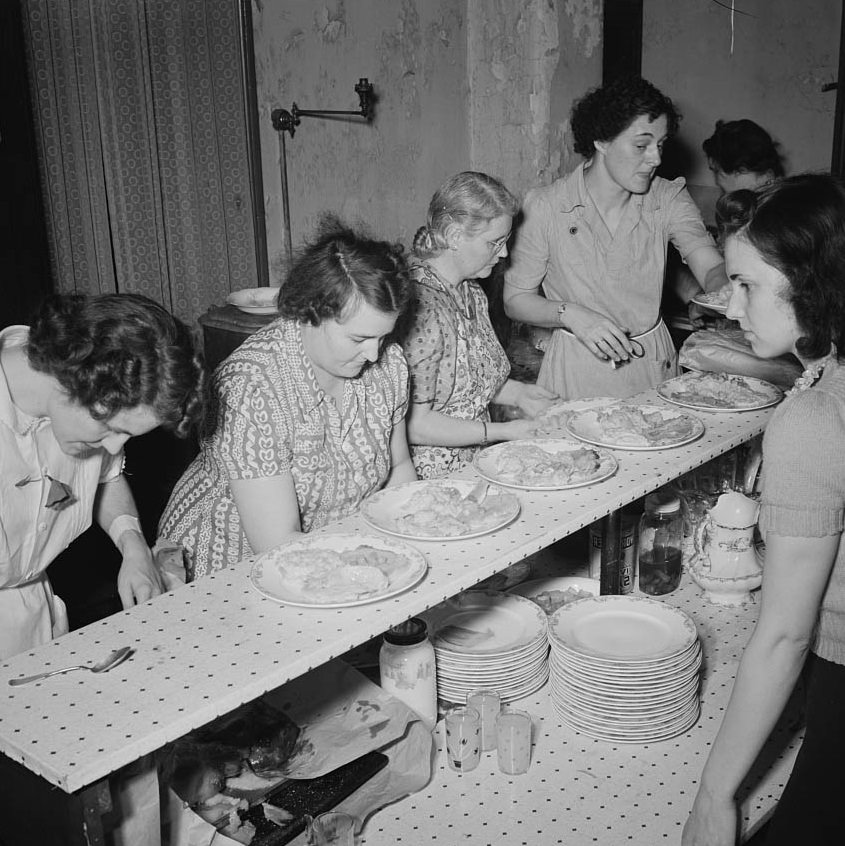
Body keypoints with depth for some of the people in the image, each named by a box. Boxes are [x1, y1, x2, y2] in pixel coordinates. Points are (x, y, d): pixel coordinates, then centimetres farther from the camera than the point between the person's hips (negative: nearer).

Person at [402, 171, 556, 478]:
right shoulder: (420, 306, -22)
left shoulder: (472, 292, 10)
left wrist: (518, 392, 8)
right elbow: (413, 424, -22)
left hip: (473, 463, 9)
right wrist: (501, 431, -17)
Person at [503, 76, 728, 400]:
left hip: (652, 362, 2)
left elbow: (713, 268, -13)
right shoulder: (544, 207, -9)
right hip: (578, 370, -2)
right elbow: (515, 299, -5)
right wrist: (571, 314, -22)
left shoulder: (669, 199, -1)